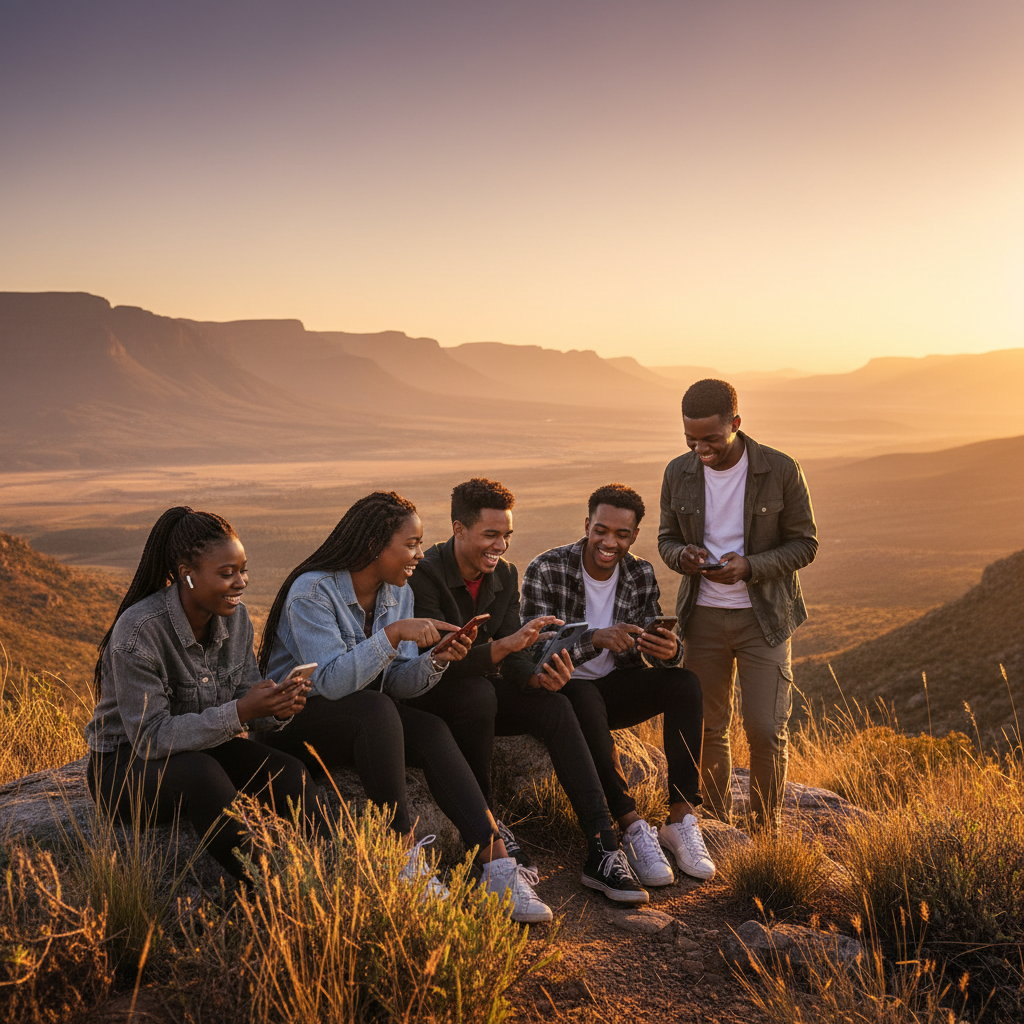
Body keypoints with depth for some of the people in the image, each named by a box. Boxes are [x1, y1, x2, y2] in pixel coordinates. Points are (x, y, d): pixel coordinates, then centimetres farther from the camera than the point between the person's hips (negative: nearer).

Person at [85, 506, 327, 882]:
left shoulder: (234, 616, -6)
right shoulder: (138, 631, -25)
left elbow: (246, 701, -1)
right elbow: (151, 738, -26)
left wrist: (277, 708, -25)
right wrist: (240, 712, -34)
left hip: (202, 748, 6)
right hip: (125, 766, -6)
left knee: (288, 772, -23)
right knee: (201, 772, -38)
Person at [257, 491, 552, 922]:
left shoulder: (398, 593, 3)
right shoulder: (312, 591, -19)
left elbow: (398, 683, -2)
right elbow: (332, 681, -31)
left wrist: (436, 662, -21)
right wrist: (394, 634, -35)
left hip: (368, 719, 6)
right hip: (292, 720, -6)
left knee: (432, 731, -22)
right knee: (376, 711, -35)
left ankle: (496, 866, -30)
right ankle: (406, 859, -27)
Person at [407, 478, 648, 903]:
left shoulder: (505, 575, 1)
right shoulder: (424, 574, -20)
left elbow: (512, 661, -2)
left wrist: (540, 676, -25)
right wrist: (503, 645, -43)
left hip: (480, 693, 6)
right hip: (427, 697, -5)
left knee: (556, 707, -20)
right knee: (480, 694, -37)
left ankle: (602, 851, -26)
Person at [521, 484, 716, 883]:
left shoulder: (641, 574, 0)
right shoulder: (546, 570, -15)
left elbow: (653, 647, -3)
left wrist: (669, 651, -29)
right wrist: (596, 638, -39)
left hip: (614, 687, 5)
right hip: (561, 690, -4)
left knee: (686, 684, -21)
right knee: (582, 695, -38)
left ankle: (682, 820, -23)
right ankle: (634, 829, -35)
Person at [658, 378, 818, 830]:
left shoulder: (781, 471, -10)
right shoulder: (678, 473, -1)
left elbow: (804, 544, -4)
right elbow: (667, 538, 10)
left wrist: (750, 566, -21)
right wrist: (682, 555, -15)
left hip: (763, 616, -2)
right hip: (702, 615, 3)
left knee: (766, 729, -5)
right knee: (707, 728, 8)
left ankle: (767, 830, 14)